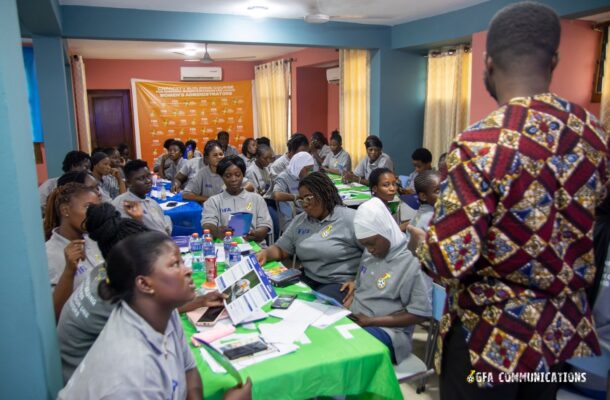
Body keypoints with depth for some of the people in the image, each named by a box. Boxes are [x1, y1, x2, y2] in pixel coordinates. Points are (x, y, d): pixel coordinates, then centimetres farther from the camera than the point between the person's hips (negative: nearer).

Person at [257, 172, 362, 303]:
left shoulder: (349, 218, -7)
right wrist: (266, 253, -6)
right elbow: (281, 249, 16)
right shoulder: (299, 221, 13)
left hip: (342, 284, -6)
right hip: (308, 280, 6)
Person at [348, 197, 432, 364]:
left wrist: (371, 321, -17)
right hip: (354, 320, 7)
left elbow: (421, 313, -15)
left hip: (387, 331, -7)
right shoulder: (370, 254, 10)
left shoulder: (413, 263, -14)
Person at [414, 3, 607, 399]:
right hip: (565, 328, 7)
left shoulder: (480, 145, -25)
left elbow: (450, 262, -25)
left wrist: (419, 239, -5)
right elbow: (572, 225, 10)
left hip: (492, 337, -6)